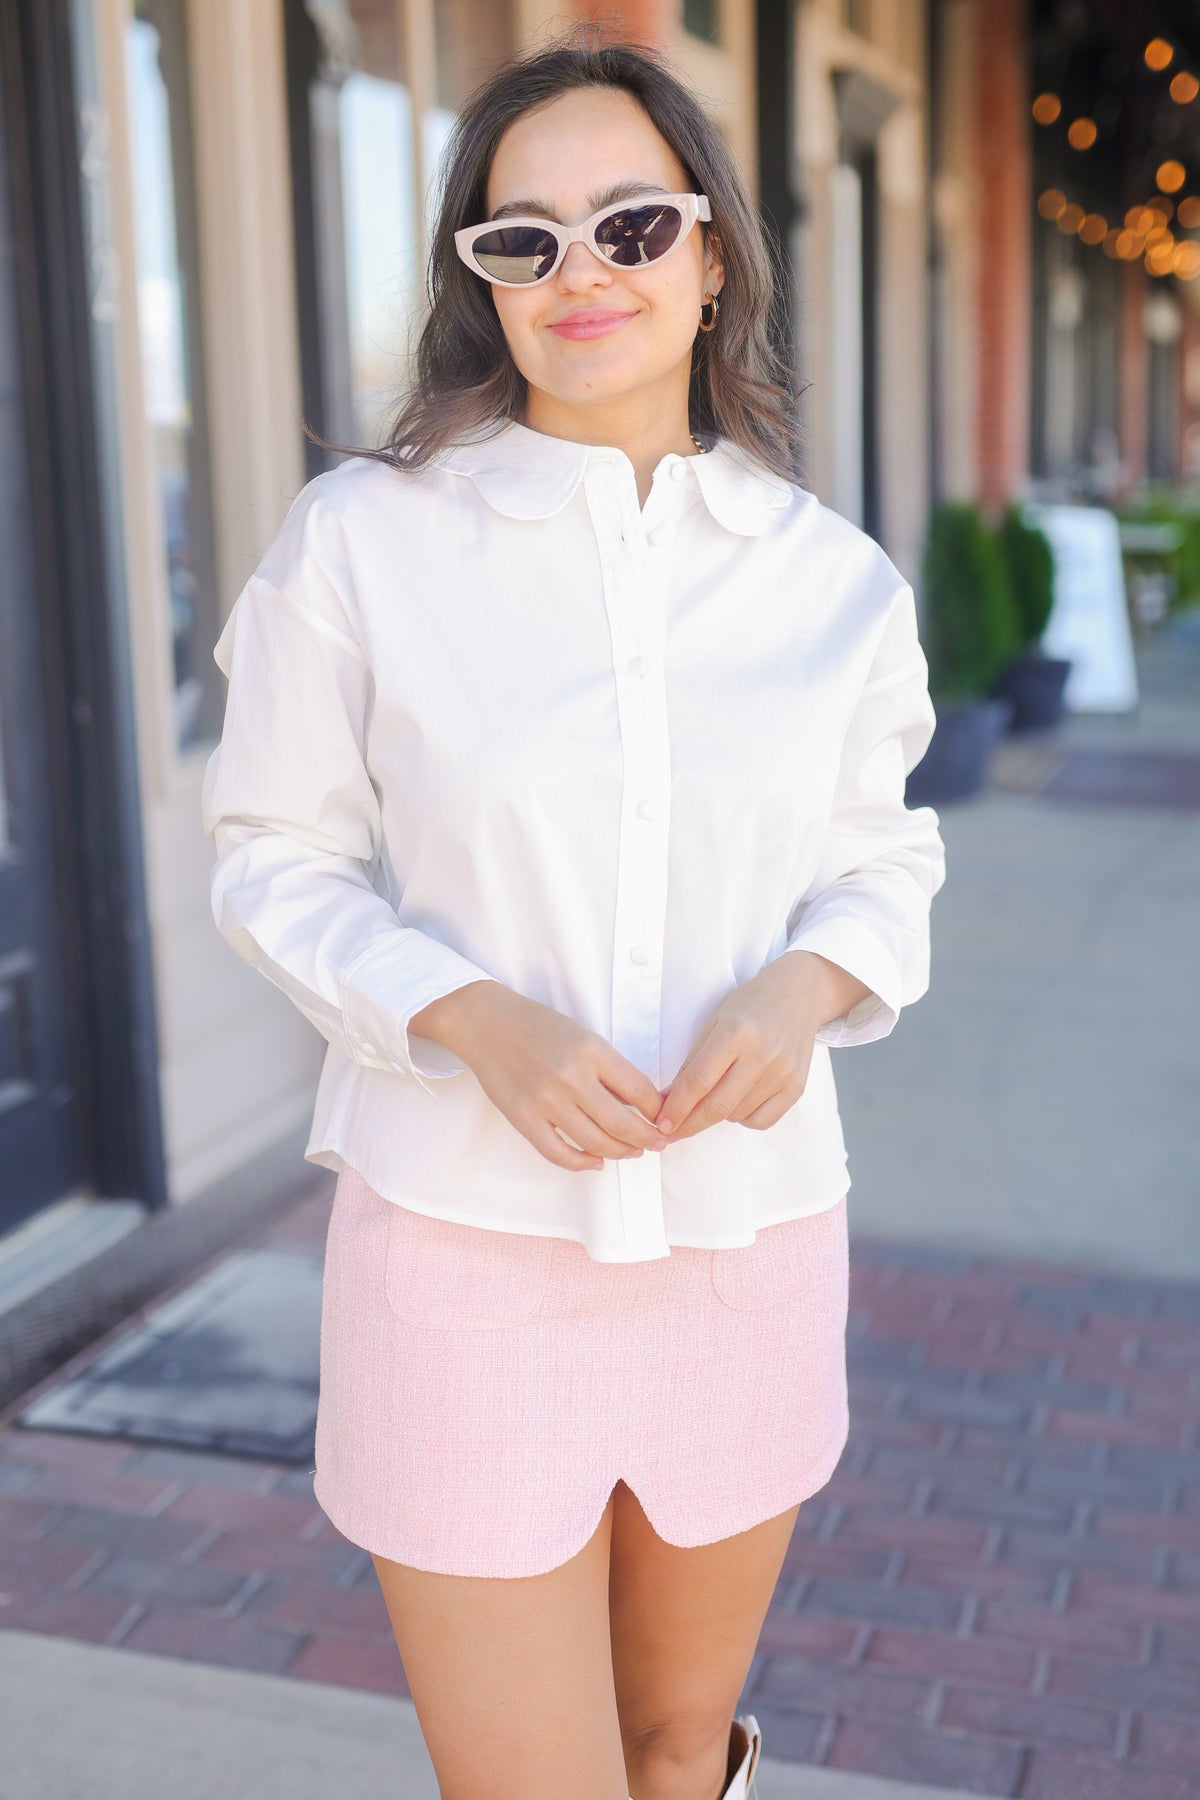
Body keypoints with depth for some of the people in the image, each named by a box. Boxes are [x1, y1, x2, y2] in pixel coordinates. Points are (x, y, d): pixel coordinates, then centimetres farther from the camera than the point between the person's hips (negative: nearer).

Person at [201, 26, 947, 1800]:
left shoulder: (832, 578, -1)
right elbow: (278, 858, -1)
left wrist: (804, 989, -13)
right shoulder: (361, 539, -8)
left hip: (749, 1237, 3)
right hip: (468, 1239, -2)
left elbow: (884, 861, 10)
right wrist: (479, 1021, -18)